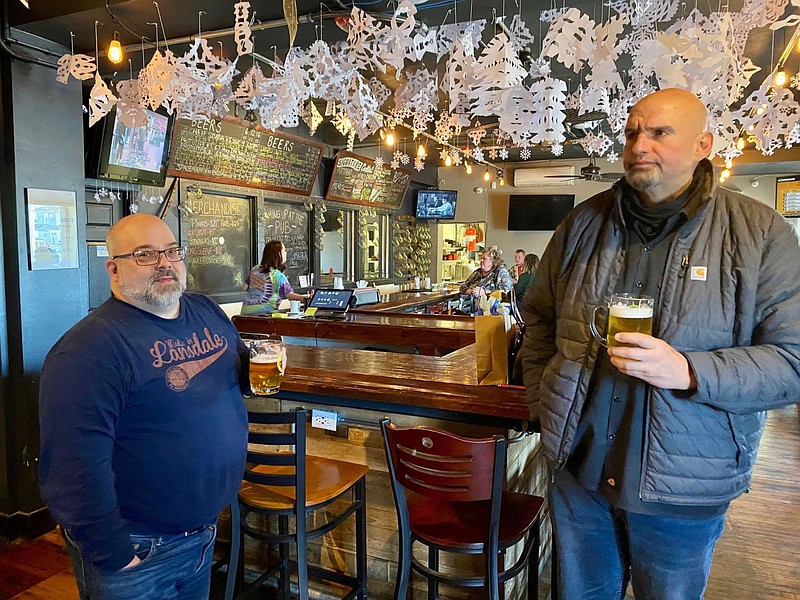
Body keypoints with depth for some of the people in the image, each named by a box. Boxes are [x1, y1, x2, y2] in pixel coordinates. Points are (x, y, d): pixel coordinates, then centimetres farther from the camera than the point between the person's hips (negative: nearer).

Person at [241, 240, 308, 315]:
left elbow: (245, 288, 19)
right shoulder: (277, 276, -11)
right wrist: (305, 297, -15)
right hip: (262, 313, -8)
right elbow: (289, 295, -16)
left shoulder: (256, 269, 10)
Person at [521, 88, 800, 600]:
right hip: (578, 467, 3)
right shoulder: (584, 223, 1)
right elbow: (539, 318, 10)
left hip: (682, 490, -2)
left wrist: (688, 372, -27)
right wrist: (543, 404, 4)